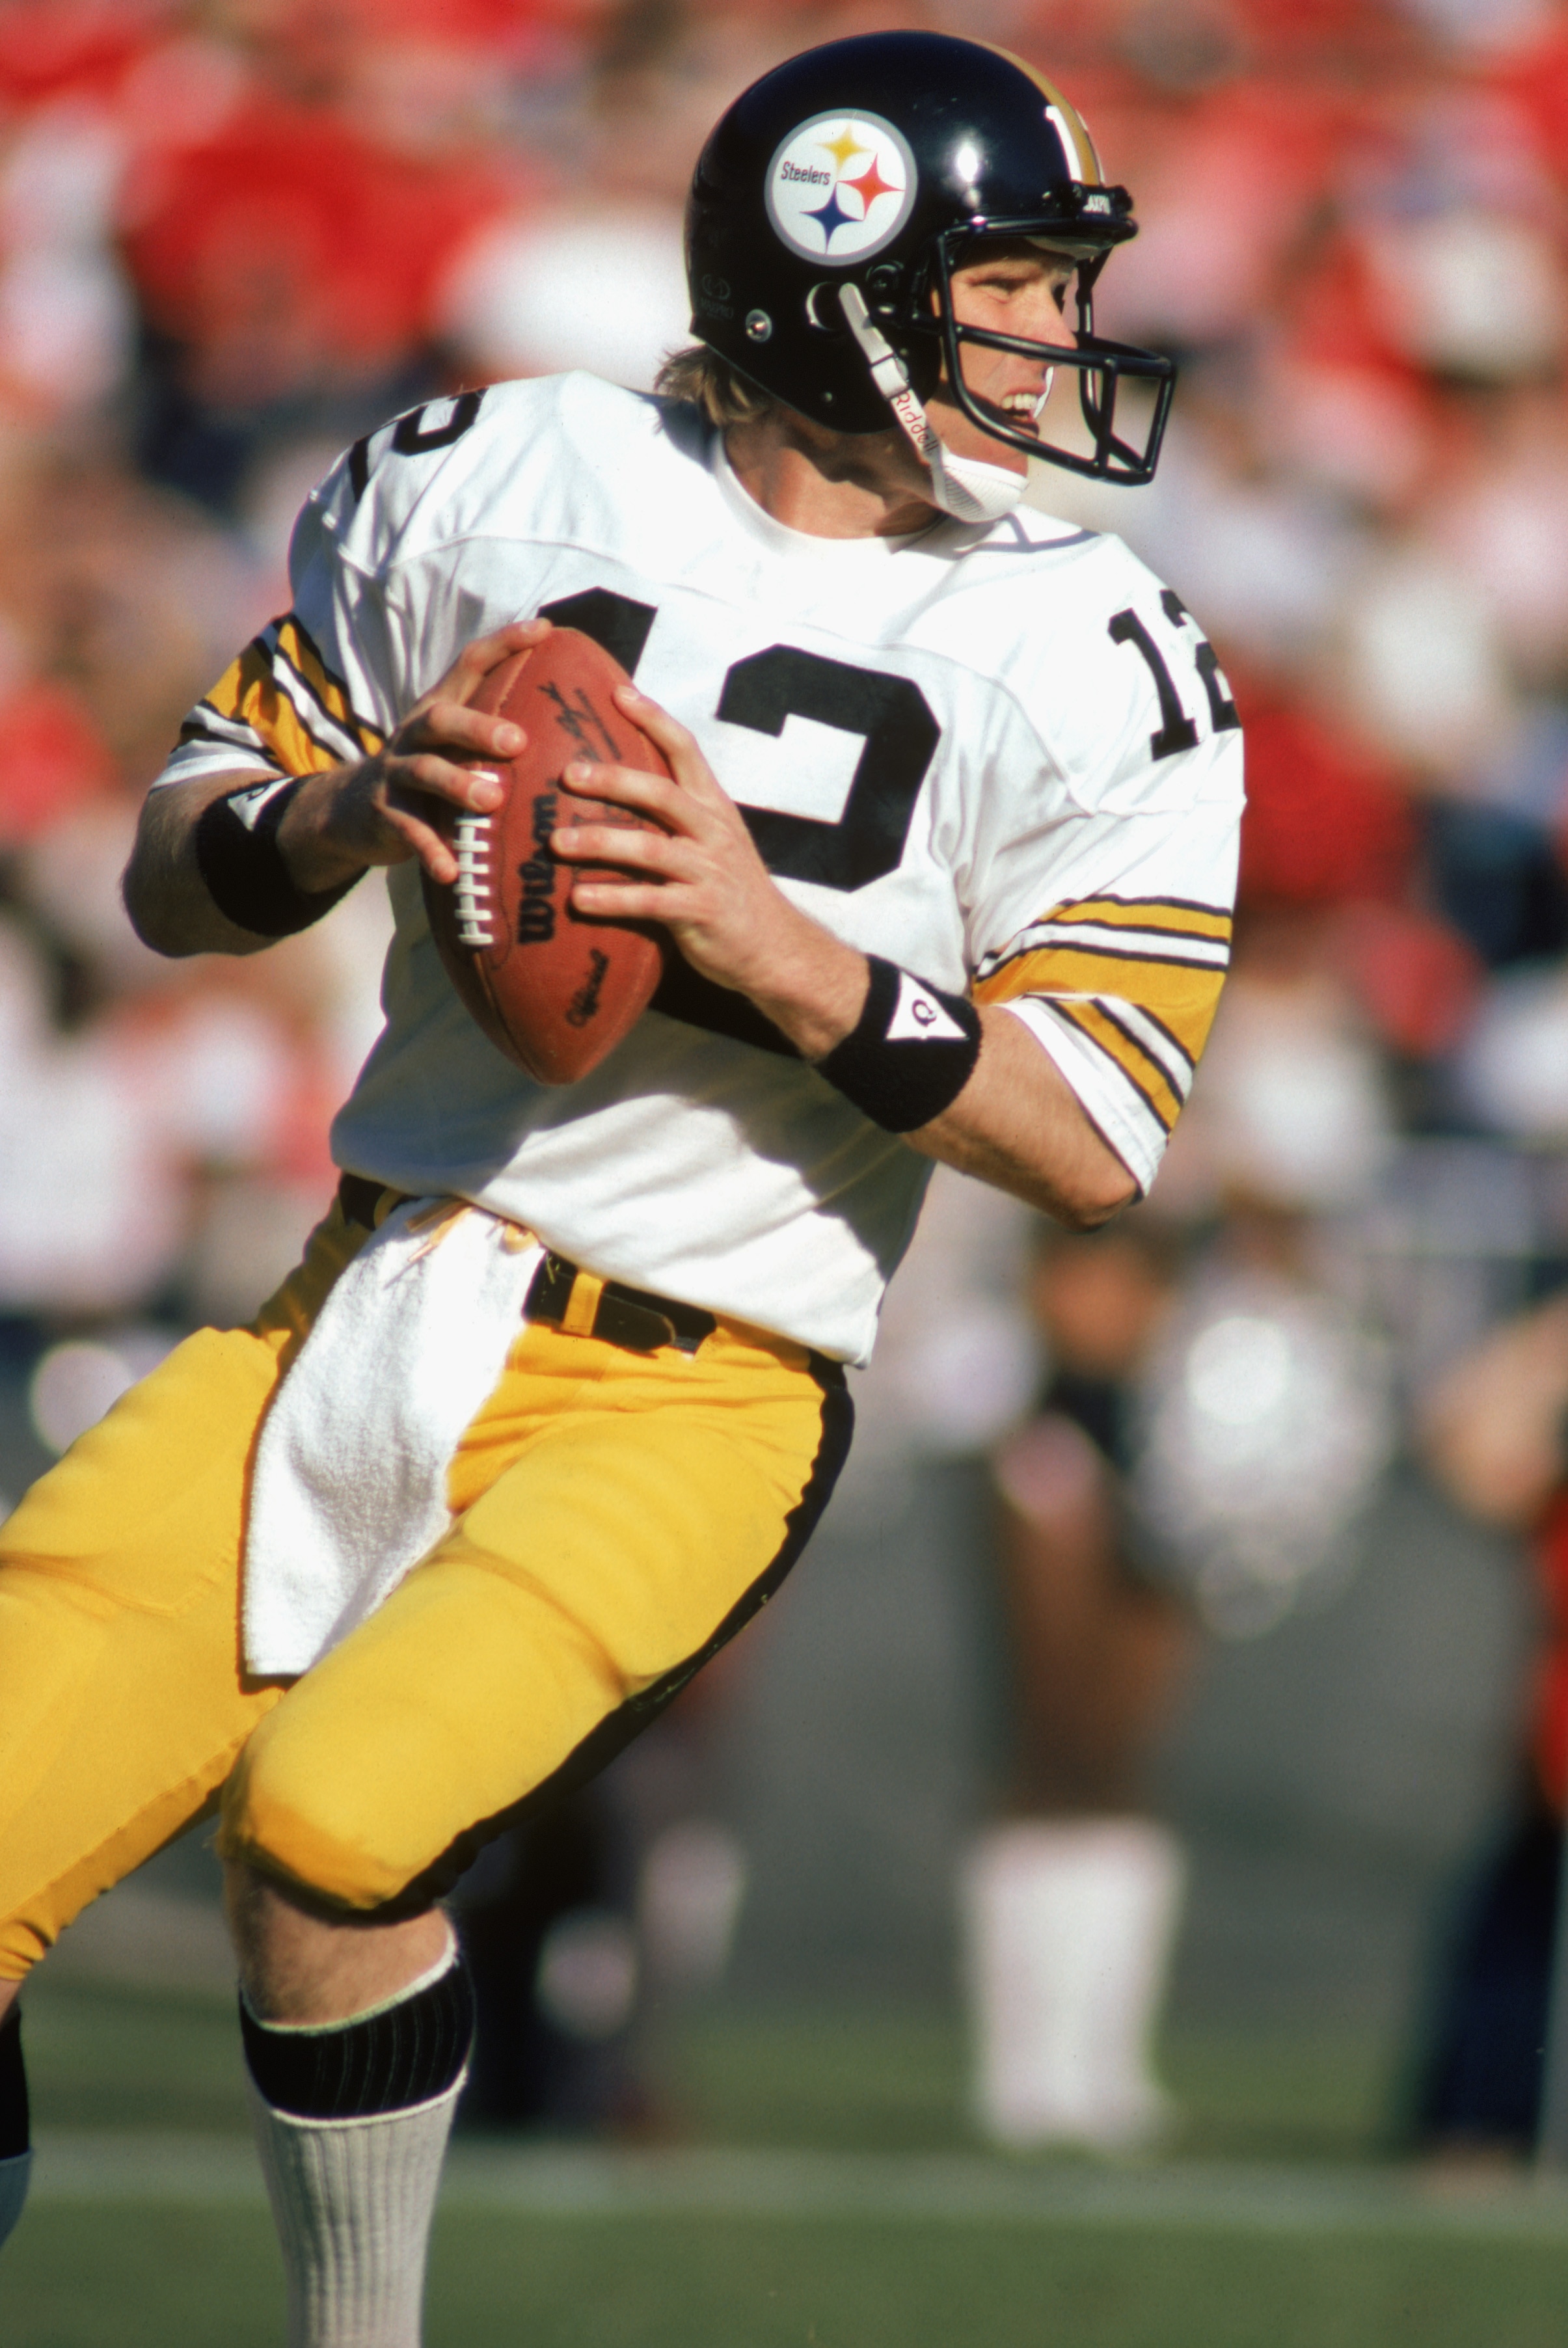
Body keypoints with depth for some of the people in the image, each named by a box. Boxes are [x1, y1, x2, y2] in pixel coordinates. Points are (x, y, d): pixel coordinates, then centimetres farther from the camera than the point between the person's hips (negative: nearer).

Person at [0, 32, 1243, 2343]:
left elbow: (1094, 1145, -6)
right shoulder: (502, 480, 5)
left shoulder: (1089, 663, -1)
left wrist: (781, 952, -18)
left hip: (692, 1392, -3)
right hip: (370, 1309, 3)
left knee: (325, 1827, -28)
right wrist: (356, 810, -12)